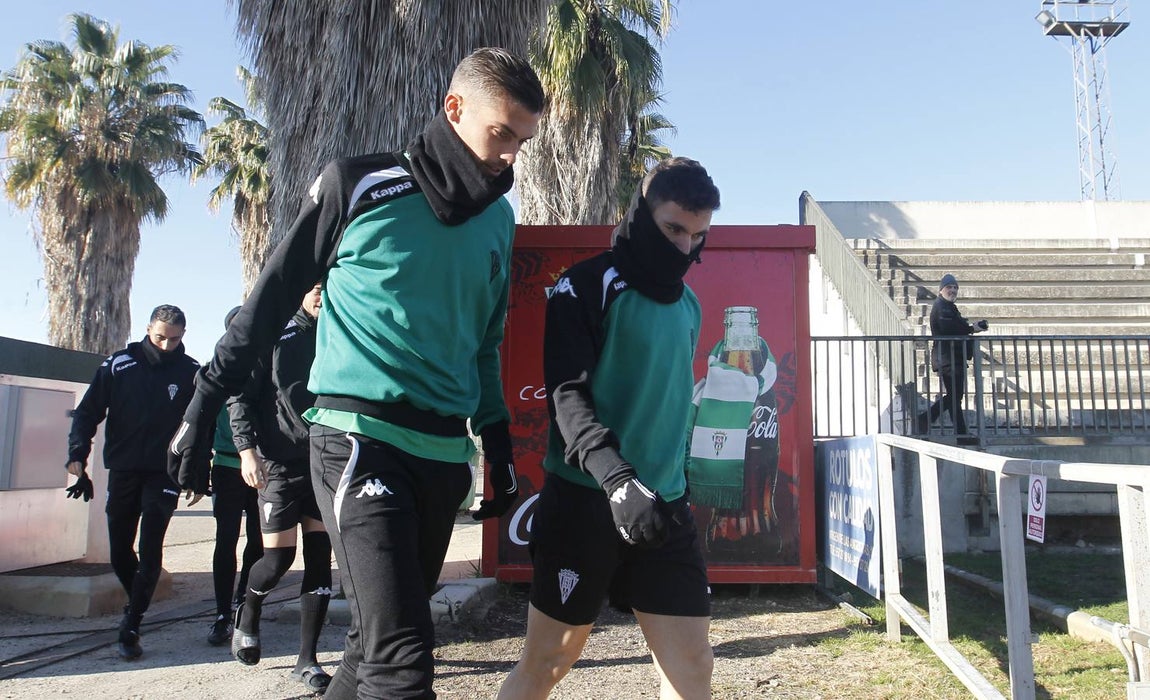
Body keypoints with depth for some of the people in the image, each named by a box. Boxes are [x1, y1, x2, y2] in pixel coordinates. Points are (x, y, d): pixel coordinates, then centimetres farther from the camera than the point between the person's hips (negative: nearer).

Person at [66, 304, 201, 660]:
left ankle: (131, 626, -3)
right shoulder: (119, 364, 1)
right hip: (123, 471, 3)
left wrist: (199, 481, 2)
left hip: (164, 474, -2)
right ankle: (138, 604, 32)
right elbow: (88, 410, 4)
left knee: (150, 551, -8)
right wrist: (77, 452, -11)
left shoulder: (191, 373, -1)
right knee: (119, 550, 10)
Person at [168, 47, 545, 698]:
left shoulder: (498, 220, 13)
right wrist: (205, 405, 4)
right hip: (360, 436, -5)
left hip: (445, 450, 6)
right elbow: (274, 297, 4)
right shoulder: (359, 183, -2)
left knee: (378, 640, 12)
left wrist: (501, 449, 19)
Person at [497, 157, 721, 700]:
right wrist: (617, 479, -30)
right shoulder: (588, 286, -8)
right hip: (585, 499, -6)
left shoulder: (688, 304, 15)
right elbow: (567, 394, -18)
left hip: (664, 505, 6)